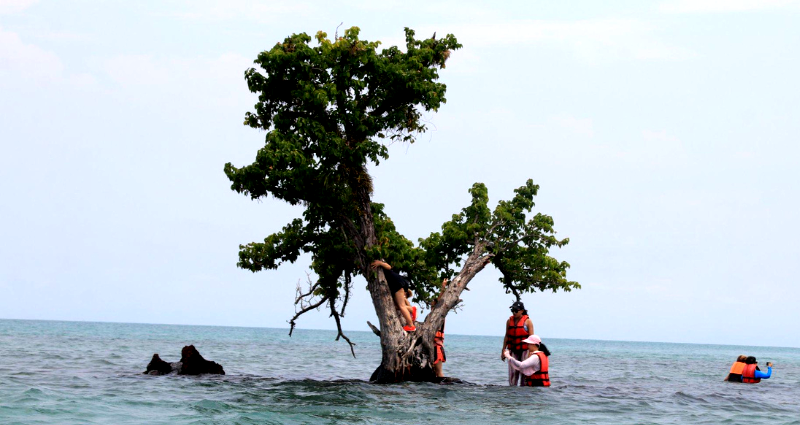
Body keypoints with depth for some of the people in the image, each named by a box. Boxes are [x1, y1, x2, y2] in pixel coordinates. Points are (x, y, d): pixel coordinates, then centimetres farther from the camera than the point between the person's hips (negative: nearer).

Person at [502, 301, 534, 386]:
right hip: (513, 350, 3)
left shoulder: (527, 321, -2)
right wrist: (503, 350, 9)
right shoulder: (509, 321, 9)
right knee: (513, 372, 0)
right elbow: (507, 336, 13)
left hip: (524, 350, -3)